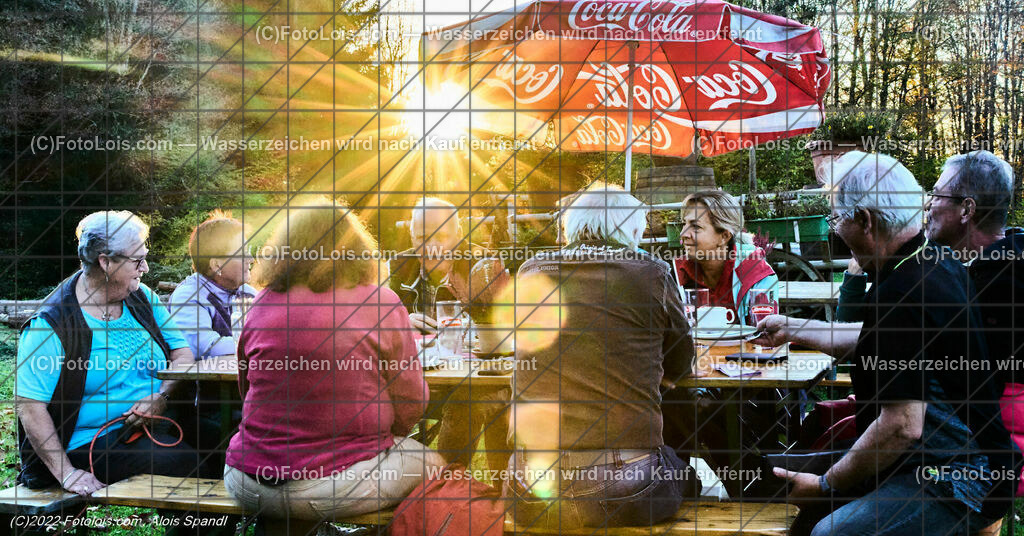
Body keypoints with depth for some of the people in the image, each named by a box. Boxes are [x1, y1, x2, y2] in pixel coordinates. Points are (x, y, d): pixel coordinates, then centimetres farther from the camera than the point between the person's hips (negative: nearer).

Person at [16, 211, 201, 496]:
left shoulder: (141, 298, 9)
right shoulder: (52, 326, -11)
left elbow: (183, 354, 10)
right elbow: (29, 405, -14)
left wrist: (161, 397, -11)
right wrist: (66, 472, -20)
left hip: (150, 428, 6)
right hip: (90, 444, -6)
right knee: (184, 461, -30)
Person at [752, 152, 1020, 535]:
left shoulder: (899, 294, -26)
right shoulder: (937, 261, 8)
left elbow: (902, 427, -28)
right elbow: (870, 342, 26)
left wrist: (826, 485, -16)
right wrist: (792, 329, 37)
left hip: (958, 485, -11)